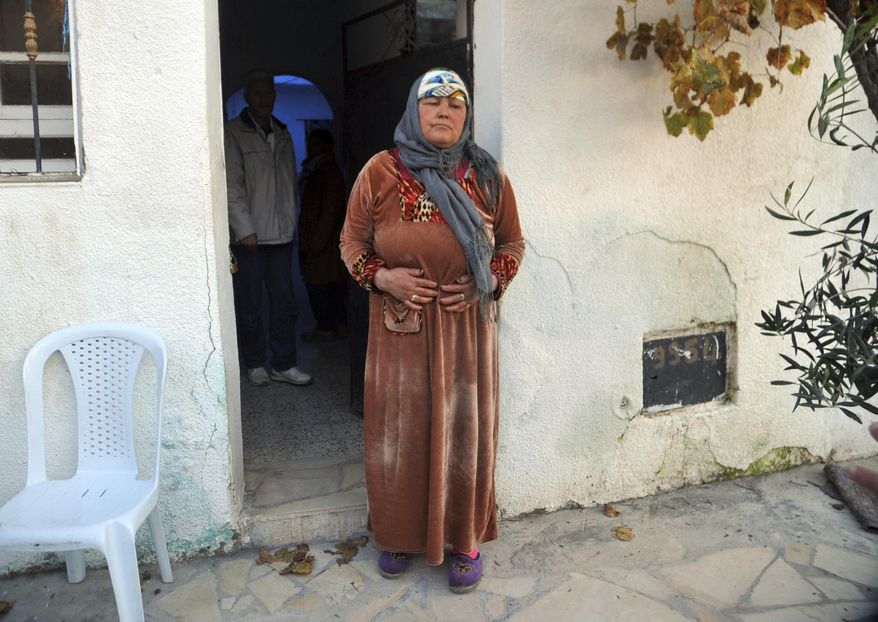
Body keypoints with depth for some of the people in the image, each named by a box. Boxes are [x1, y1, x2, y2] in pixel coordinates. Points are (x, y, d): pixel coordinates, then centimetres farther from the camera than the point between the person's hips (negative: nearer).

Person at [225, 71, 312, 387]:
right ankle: (254, 364, 17)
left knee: (284, 303, 7)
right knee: (250, 305, 3)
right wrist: (245, 229, -14)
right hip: (250, 236, -5)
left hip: (281, 234, 5)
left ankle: (283, 365, 15)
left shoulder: (283, 134, 15)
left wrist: (290, 222, 11)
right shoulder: (234, 134, -4)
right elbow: (232, 186, -9)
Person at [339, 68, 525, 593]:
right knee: (399, 429, 7)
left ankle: (466, 540, 23)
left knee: (465, 429, 6)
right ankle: (400, 535, 27)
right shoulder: (381, 172, 0)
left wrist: (489, 281, -8)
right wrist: (381, 277, -12)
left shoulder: (487, 175, 4)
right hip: (400, 326, 0)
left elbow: (513, 244, 10)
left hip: (468, 325, 1)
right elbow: (353, 241, 6)